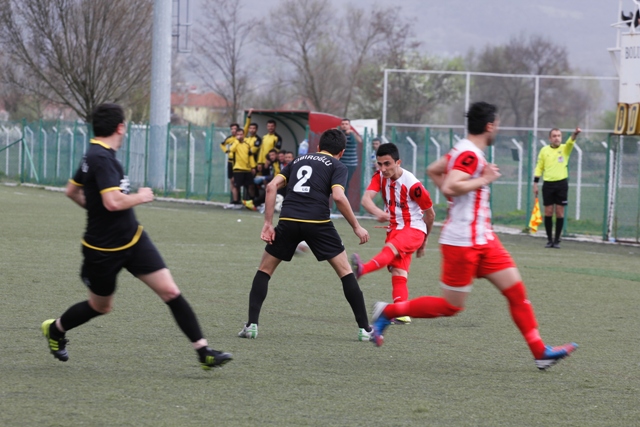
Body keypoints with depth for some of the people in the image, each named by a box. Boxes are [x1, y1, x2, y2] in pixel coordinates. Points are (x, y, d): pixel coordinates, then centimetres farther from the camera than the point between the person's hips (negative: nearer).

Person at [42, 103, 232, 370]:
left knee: (171, 292, -4)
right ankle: (55, 329, 43)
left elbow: (72, 191, 18)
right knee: (100, 306, 15)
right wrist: (141, 197, -16)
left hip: (134, 241, 8)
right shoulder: (101, 158, -24)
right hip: (104, 249, -8)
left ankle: (203, 351, -5)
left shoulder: (94, 156, 6)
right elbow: (113, 202, -33)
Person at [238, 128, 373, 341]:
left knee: (264, 270, 18)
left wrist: (268, 224, 9)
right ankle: (364, 328, 8)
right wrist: (356, 227, 1)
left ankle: (251, 325, 6)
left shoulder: (299, 160, 24)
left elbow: (272, 186, 11)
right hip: (318, 222, -3)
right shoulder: (337, 166, 12)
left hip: (288, 222, 3)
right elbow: (338, 196, -7)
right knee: (345, 272, 10)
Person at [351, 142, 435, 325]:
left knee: (391, 248, -34)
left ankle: (362, 269, -59)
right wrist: (378, 212, -44)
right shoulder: (380, 177, -3)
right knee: (398, 271, -3)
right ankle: (402, 314, -6)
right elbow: (366, 198, -20)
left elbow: (430, 213, -5)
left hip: (414, 228, -7)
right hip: (394, 228, 7)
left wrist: (424, 240, 8)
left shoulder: (412, 184, -18)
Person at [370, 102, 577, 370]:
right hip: (461, 242, -10)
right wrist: (484, 180, -20)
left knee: (515, 289, 4)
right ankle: (388, 312, 13)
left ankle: (540, 352, 4)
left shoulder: (465, 151, 12)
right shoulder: (470, 154, -18)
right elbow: (450, 187, -31)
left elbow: (433, 170, 25)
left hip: (482, 239, 10)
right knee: (452, 306, -1)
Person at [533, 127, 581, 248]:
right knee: (548, 212, 1)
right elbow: (539, 168, 11)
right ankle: (549, 240, 11)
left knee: (560, 213, 0)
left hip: (562, 183, -1)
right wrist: (535, 183, 5)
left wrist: (575, 134, -40)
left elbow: (570, 142, -18)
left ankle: (557, 240, 7)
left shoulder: (565, 148, 3)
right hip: (548, 184, 1)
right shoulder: (544, 150, 7)